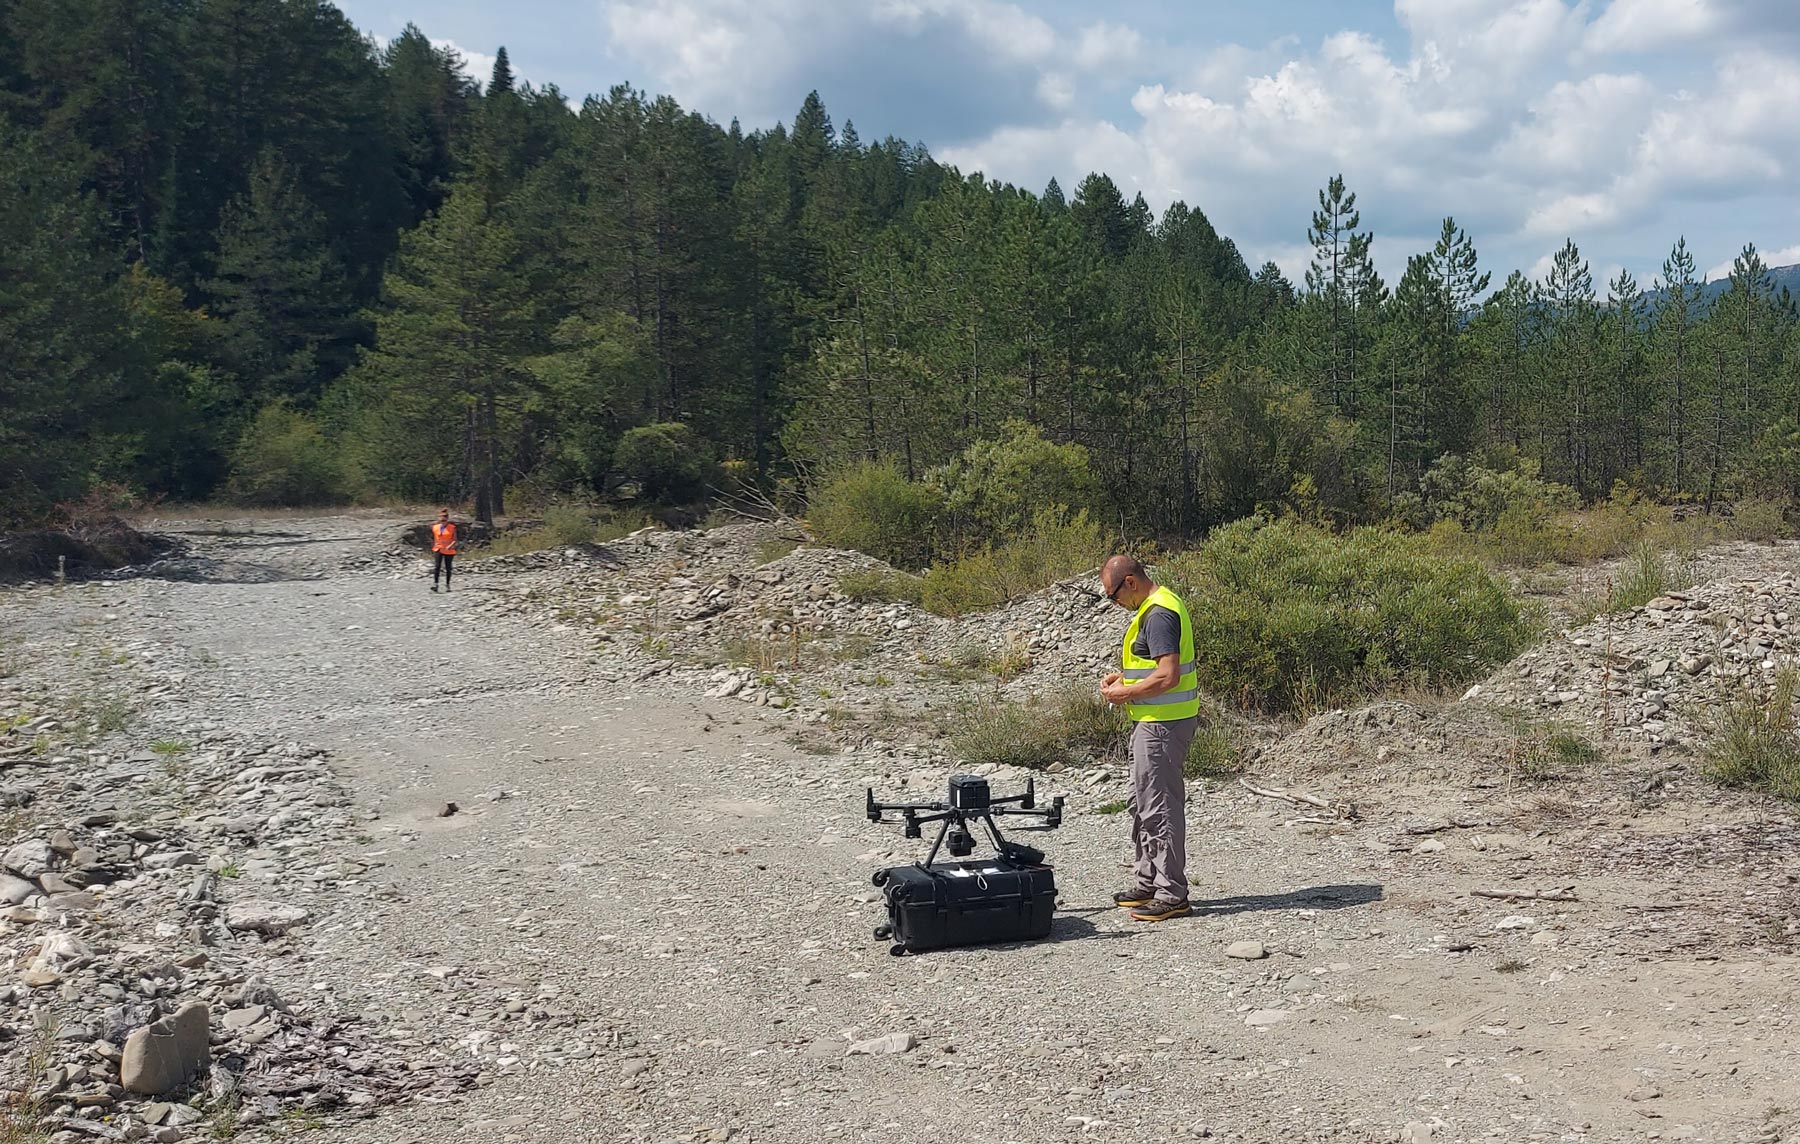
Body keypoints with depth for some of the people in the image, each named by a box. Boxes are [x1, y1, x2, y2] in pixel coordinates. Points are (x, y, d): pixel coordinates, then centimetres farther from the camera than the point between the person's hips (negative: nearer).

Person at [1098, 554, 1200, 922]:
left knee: (1159, 806, -6)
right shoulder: (1160, 605, 13)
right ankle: (1147, 884, 26)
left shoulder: (1158, 615, -20)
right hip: (1156, 721, 11)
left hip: (1162, 723, -11)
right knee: (1143, 803, 17)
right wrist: (1121, 676, 13)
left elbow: (1168, 676, -27)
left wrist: (1125, 694, -15)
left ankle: (1172, 894, 0)